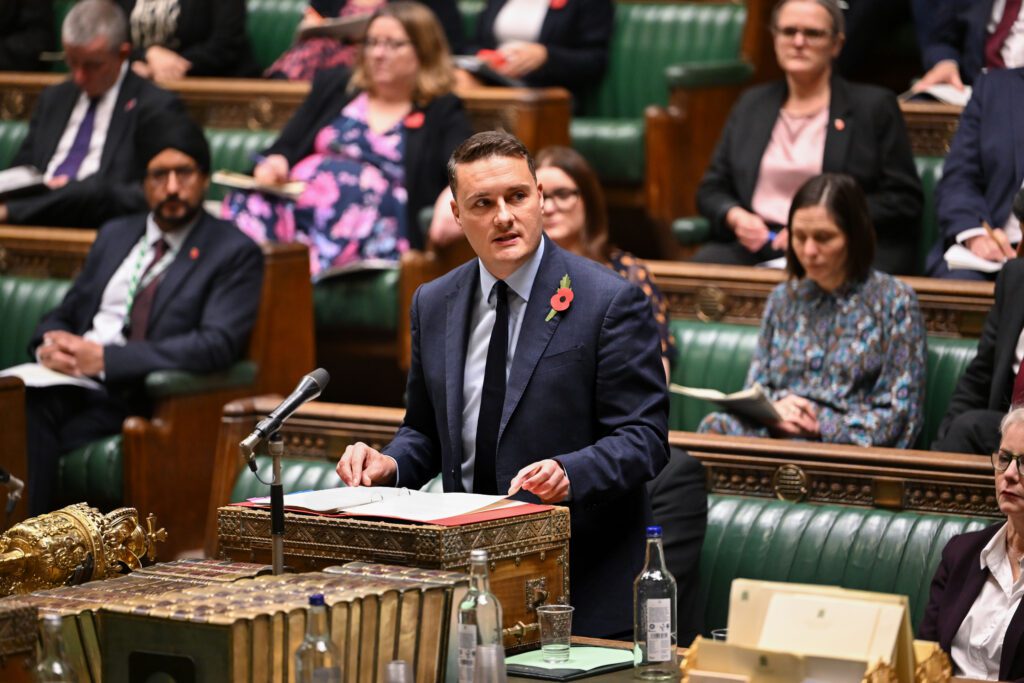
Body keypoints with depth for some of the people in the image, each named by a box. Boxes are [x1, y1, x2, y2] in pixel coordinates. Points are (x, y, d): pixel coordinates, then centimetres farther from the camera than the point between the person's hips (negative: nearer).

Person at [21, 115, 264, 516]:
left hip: (134, 397, -5)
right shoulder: (115, 235, 24)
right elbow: (63, 314, 26)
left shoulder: (235, 253, 4)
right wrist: (50, 344, -2)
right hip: (70, 381, 5)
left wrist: (106, 358, -16)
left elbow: (217, 345, -10)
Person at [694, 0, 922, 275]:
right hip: (755, 245, 4)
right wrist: (735, 216, -4)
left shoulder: (874, 106, 9)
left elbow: (904, 200, 2)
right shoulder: (752, 105, 21)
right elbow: (711, 189, 21)